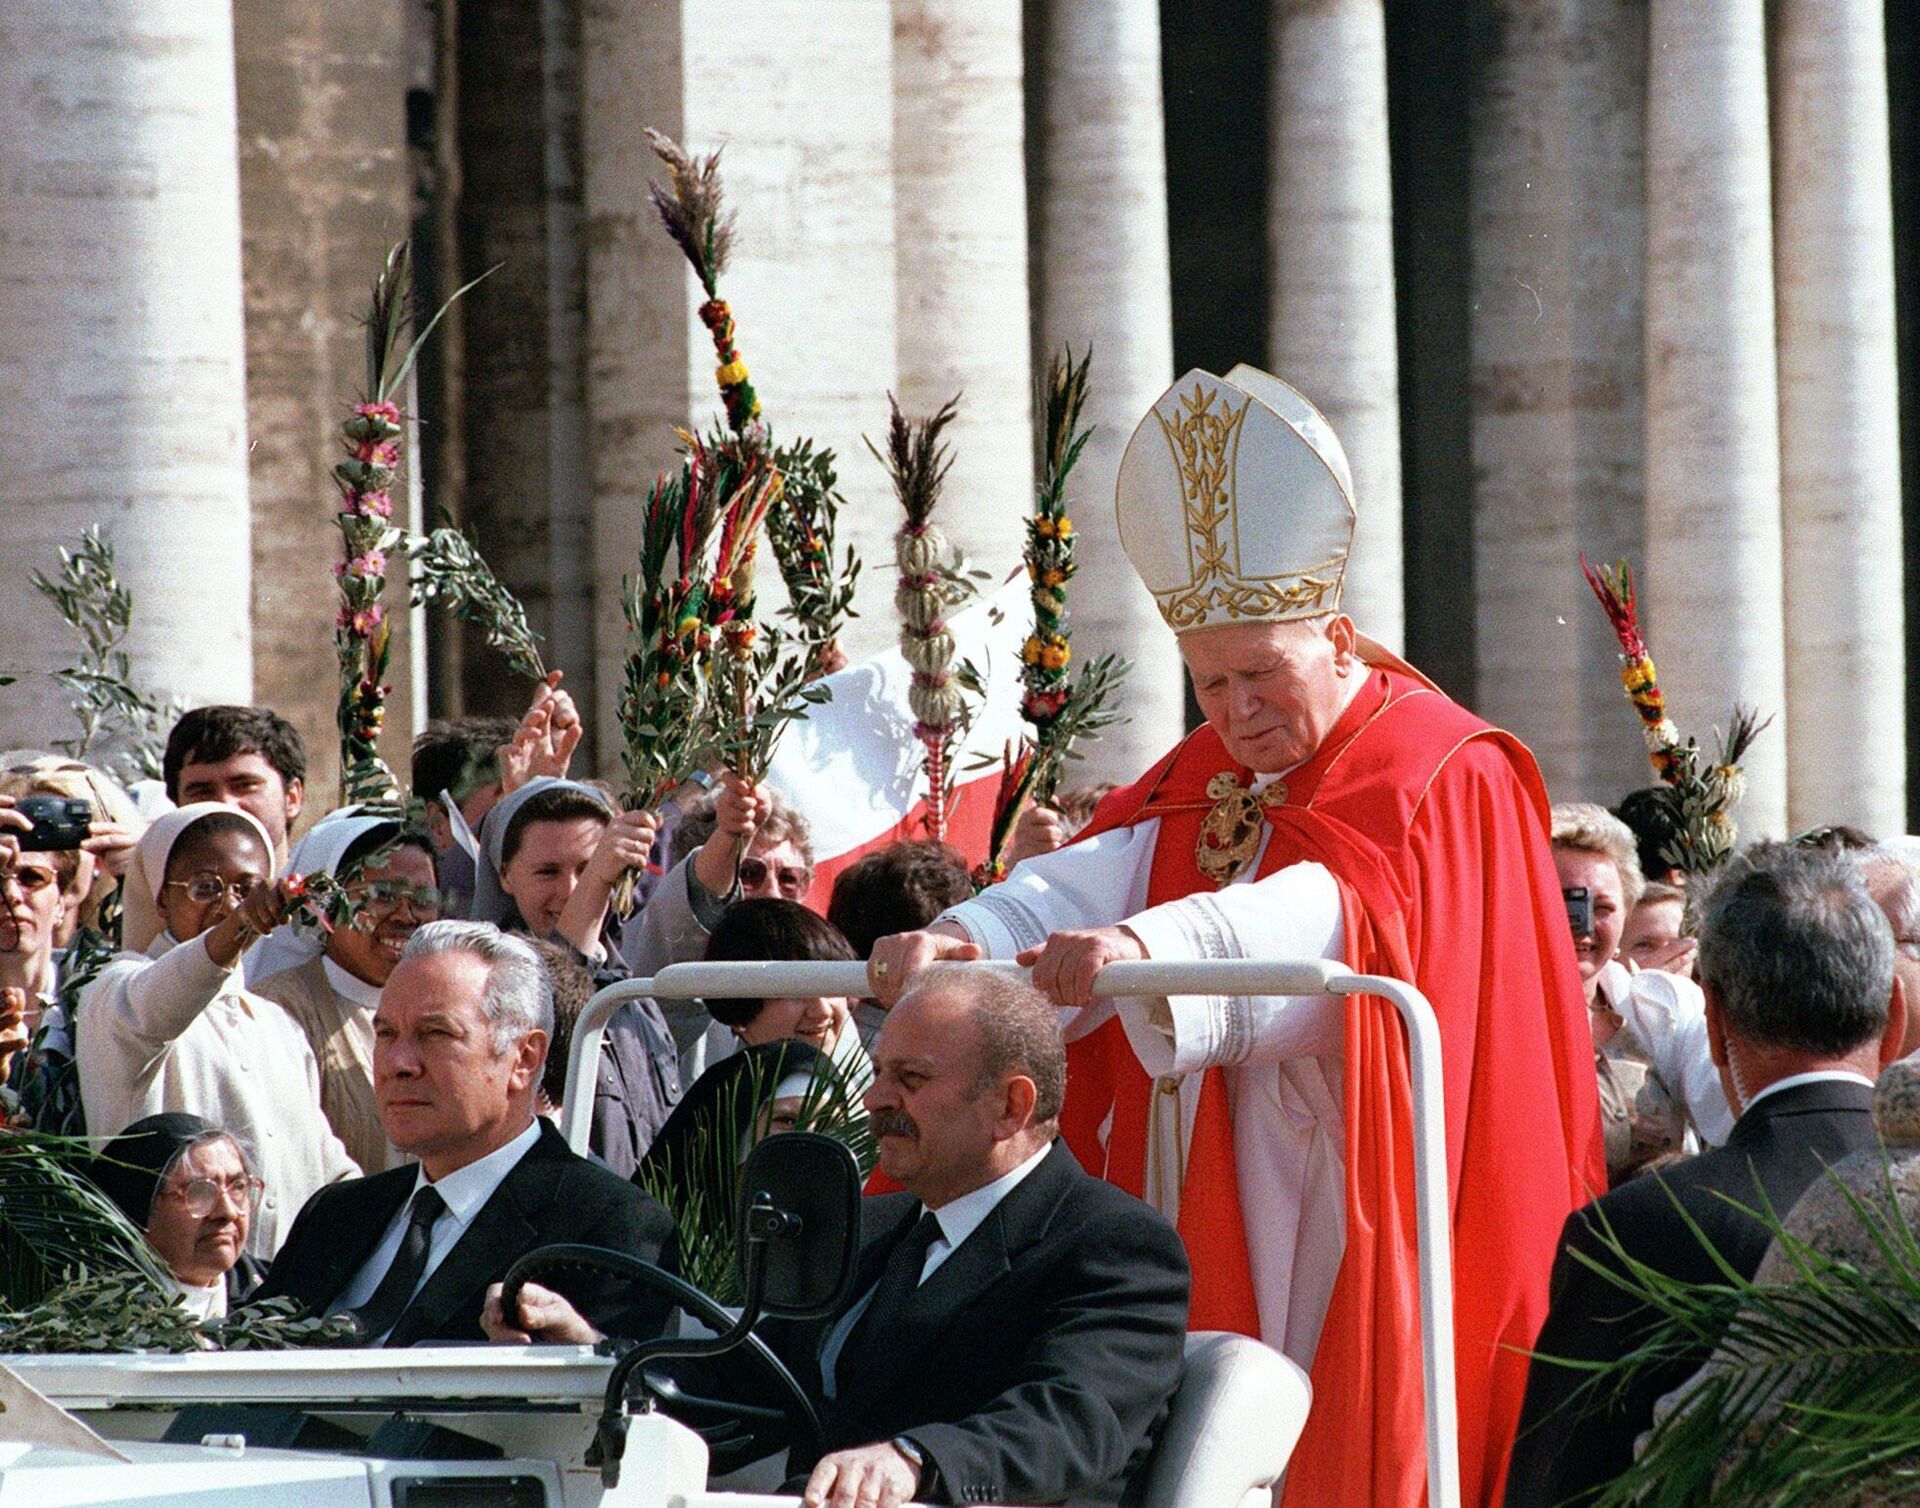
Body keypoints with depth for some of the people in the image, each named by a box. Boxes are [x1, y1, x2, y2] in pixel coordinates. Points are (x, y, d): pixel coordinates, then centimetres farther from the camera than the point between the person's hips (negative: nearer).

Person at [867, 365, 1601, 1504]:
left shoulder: (1446, 780, -5)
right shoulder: (1203, 788, 16)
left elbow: (1335, 911, -25)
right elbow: (1089, 882, -2)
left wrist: (1150, 945, -42)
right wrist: (966, 937, -25)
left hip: (1359, 1233, -6)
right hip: (1212, 1237, 6)